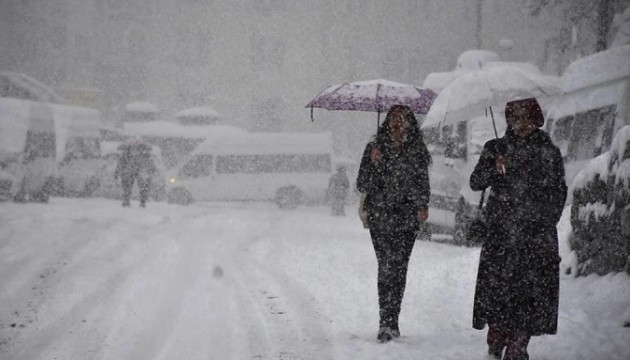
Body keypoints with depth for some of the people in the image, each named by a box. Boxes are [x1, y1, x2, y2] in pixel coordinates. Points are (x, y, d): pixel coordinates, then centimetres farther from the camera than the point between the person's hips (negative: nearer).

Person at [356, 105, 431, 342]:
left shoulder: (417, 151, 8)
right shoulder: (375, 148, 5)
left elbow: (422, 183, 16)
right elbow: (362, 185, 3)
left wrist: (422, 206, 1)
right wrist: (373, 164, -12)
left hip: (406, 218, 1)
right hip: (380, 218, -1)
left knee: (398, 268, -2)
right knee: (387, 266, -12)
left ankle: (389, 323, 7)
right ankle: (388, 323, -11)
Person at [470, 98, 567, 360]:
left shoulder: (549, 152, 8)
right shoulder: (496, 149, 9)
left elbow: (559, 192, 11)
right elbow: (475, 183, 2)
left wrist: (548, 221, 2)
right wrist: (493, 168, -16)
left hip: (537, 233, 0)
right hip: (501, 232, 0)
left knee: (531, 289, -5)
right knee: (496, 288, -7)